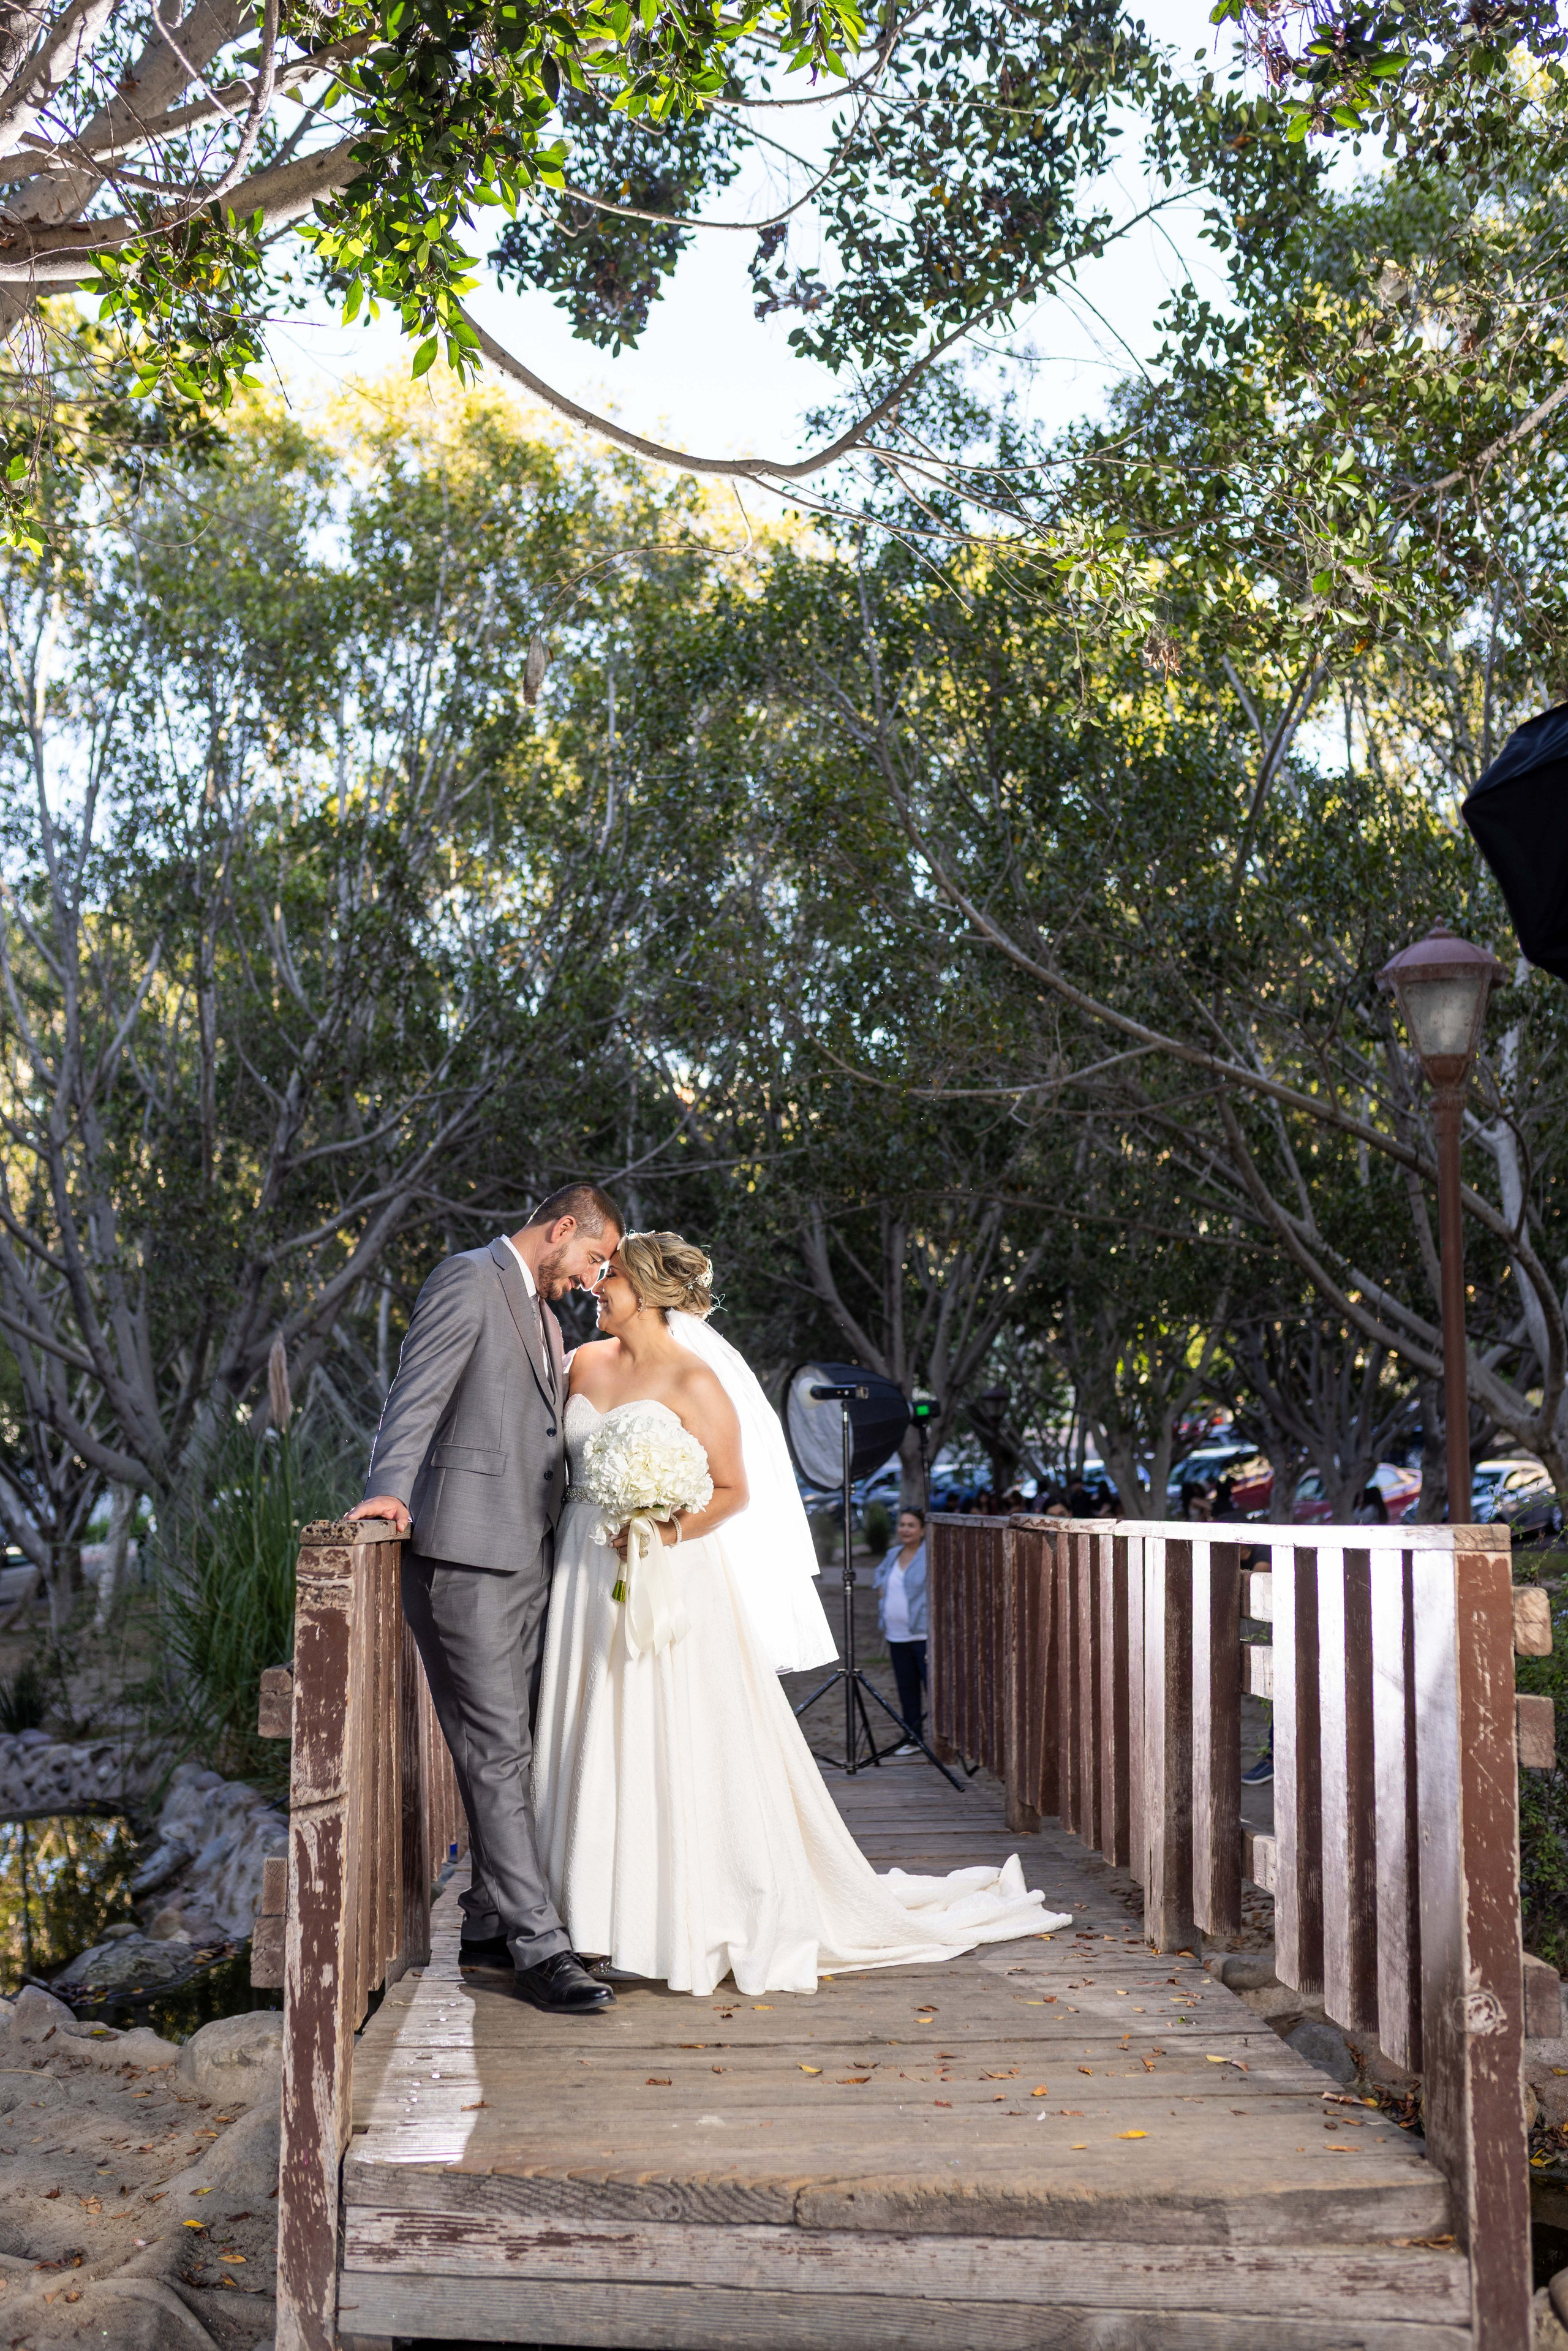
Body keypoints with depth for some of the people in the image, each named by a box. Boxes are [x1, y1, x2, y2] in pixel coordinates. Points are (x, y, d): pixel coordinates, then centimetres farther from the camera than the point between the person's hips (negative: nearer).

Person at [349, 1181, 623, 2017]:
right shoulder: (467, 1281, -5)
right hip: (465, 1556, -9)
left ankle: (490, 1925, 20)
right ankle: (538, 1947, -9)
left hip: (526, 1560, 10)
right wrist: (391, 1488, -29)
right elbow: (417, 1394, -16)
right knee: (496, 1752, -9)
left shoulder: (544, 1313, 23)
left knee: (512, 1753, 11)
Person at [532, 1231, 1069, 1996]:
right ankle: (605, 1918, 15)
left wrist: (669, 1533, -23)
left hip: (668, 1580, -6)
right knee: (596, 1745, 7)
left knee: (676, 1750, -3)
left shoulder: (692, 1380, -9)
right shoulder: (587, 1363, 9)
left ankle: (698, 1926, 8)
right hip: (588, 1578, 6)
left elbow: (734, 1491, -8)